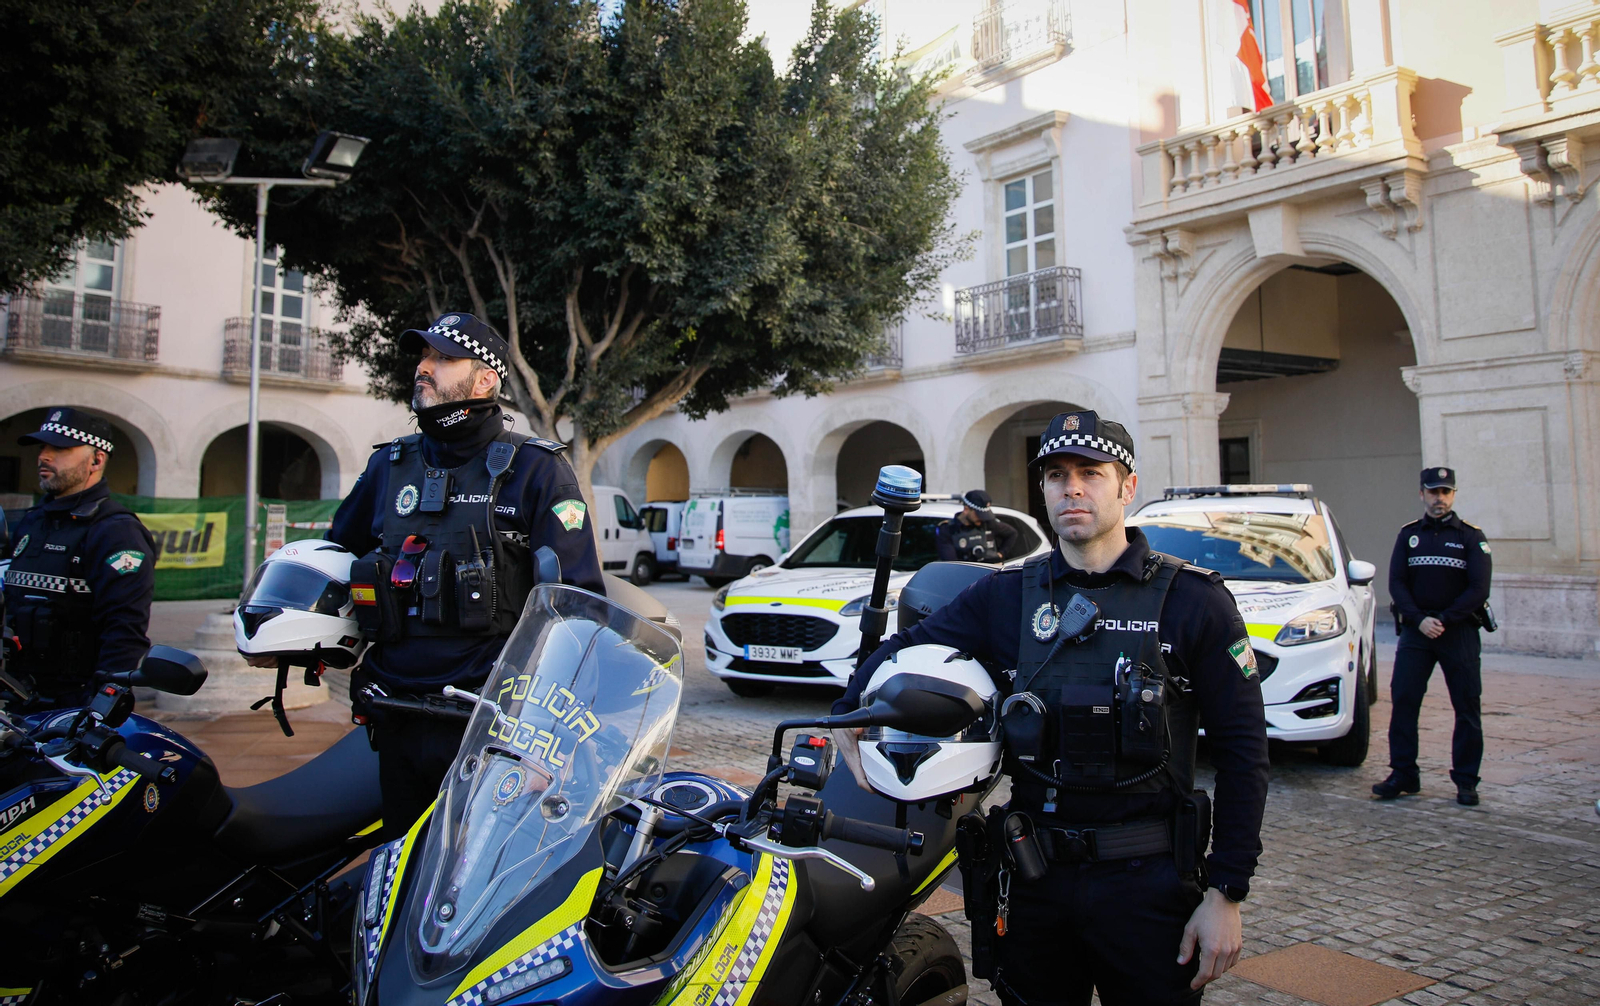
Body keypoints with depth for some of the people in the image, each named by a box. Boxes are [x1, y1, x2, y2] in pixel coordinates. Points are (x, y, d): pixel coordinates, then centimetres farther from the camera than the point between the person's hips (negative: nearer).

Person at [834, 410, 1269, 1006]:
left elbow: (1242, 752, -5)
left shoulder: (1191, 600, -5)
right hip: (1034, 875, 3)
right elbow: (905, 648, 12)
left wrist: (1226, 894, -9)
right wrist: (849, 716, -7)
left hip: (1145, 881, -2)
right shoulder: (1006, 596, 3)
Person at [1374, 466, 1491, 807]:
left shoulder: (1471, 536, 4)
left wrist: (1444, 620, -14)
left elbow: (1479, 589, -5)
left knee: (1467, 708, 2)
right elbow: (1396, 583, 3)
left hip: (1459, 631, -1)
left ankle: (1466, 781, 11)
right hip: (1415, 629, 2)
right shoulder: (1408, 535, 10)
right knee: (1403, 702, -4)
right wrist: (1419, 620, -11)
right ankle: (1403, 775, 4)